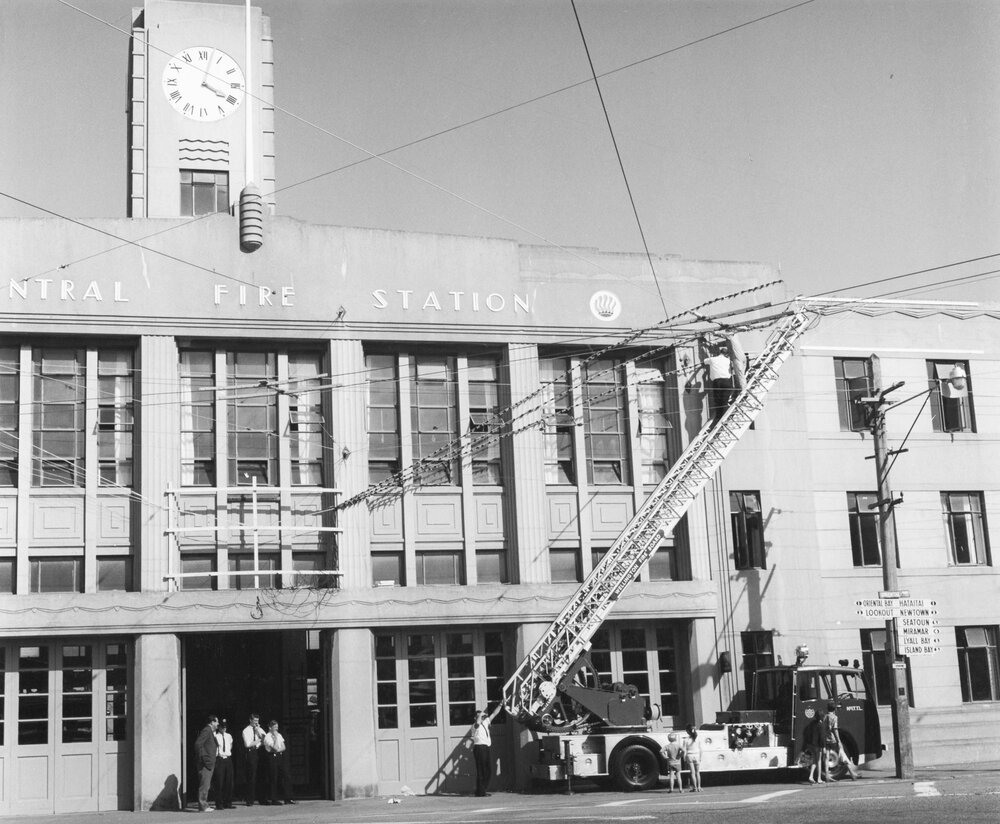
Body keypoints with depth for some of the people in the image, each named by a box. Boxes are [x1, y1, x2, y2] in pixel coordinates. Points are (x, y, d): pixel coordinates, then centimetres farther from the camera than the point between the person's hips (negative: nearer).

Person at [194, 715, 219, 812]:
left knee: (206, 785, 13)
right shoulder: (206, 730, -11)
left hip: (209, 763, 10)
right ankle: (202, 806, -8)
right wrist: (202, 758, -20)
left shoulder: (210, 731, 19)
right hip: (205, 762, -10)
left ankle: (204, 805, 17)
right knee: (204, 785, -9)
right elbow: (198, 743, -20)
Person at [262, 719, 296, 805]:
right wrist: (275, 737, -16)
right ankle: (273, 799, 7)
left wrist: (279, 750, -10)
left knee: (286, 776, 2)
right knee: (273, 779, -3)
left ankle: (287, 798, 6)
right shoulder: (267, 737, -10)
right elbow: (275, 748, -19)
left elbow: (283, 747, 10)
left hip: (280, 756, 7)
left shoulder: (279, 735, 12)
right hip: (272, 757, -7)